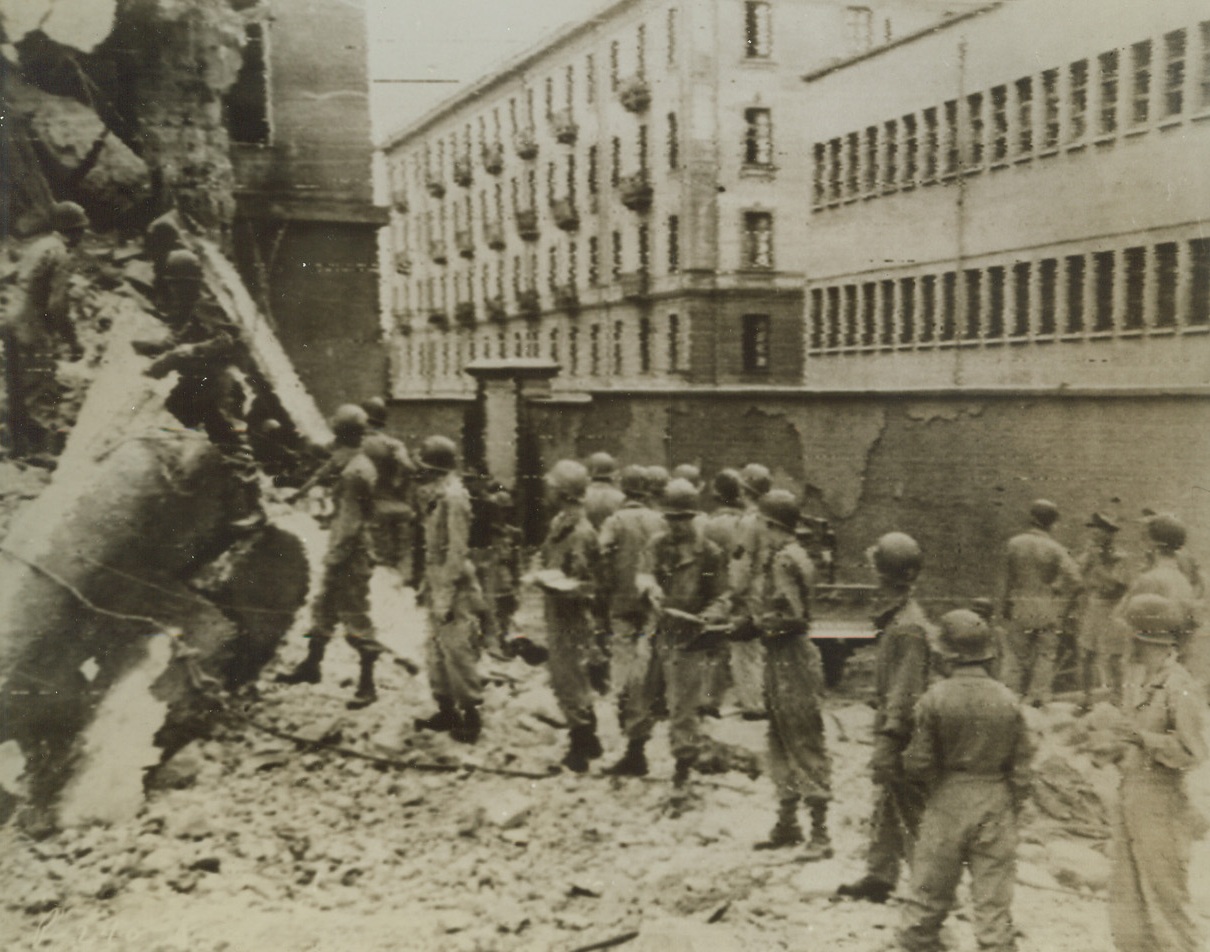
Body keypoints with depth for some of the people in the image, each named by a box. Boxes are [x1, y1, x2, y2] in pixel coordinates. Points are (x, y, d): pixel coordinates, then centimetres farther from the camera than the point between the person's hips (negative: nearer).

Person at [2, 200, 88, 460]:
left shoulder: (38, 246, 16)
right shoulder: (59, 253, -11)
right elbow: (57, 303, -17)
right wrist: (72, 340, -11)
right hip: (34, 329, -9)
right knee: (42, 392, -7)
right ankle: (43, 449, -9)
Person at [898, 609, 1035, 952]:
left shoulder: (935, 698, -13)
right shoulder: (1008, 701, -7)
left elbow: (918, 763, -9)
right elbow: (1022, 766, -2)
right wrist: (1013, 807, 12)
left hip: (945, 806, -1)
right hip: (995, 808, 1)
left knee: (928, 897, 13)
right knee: (994, 901, 7)